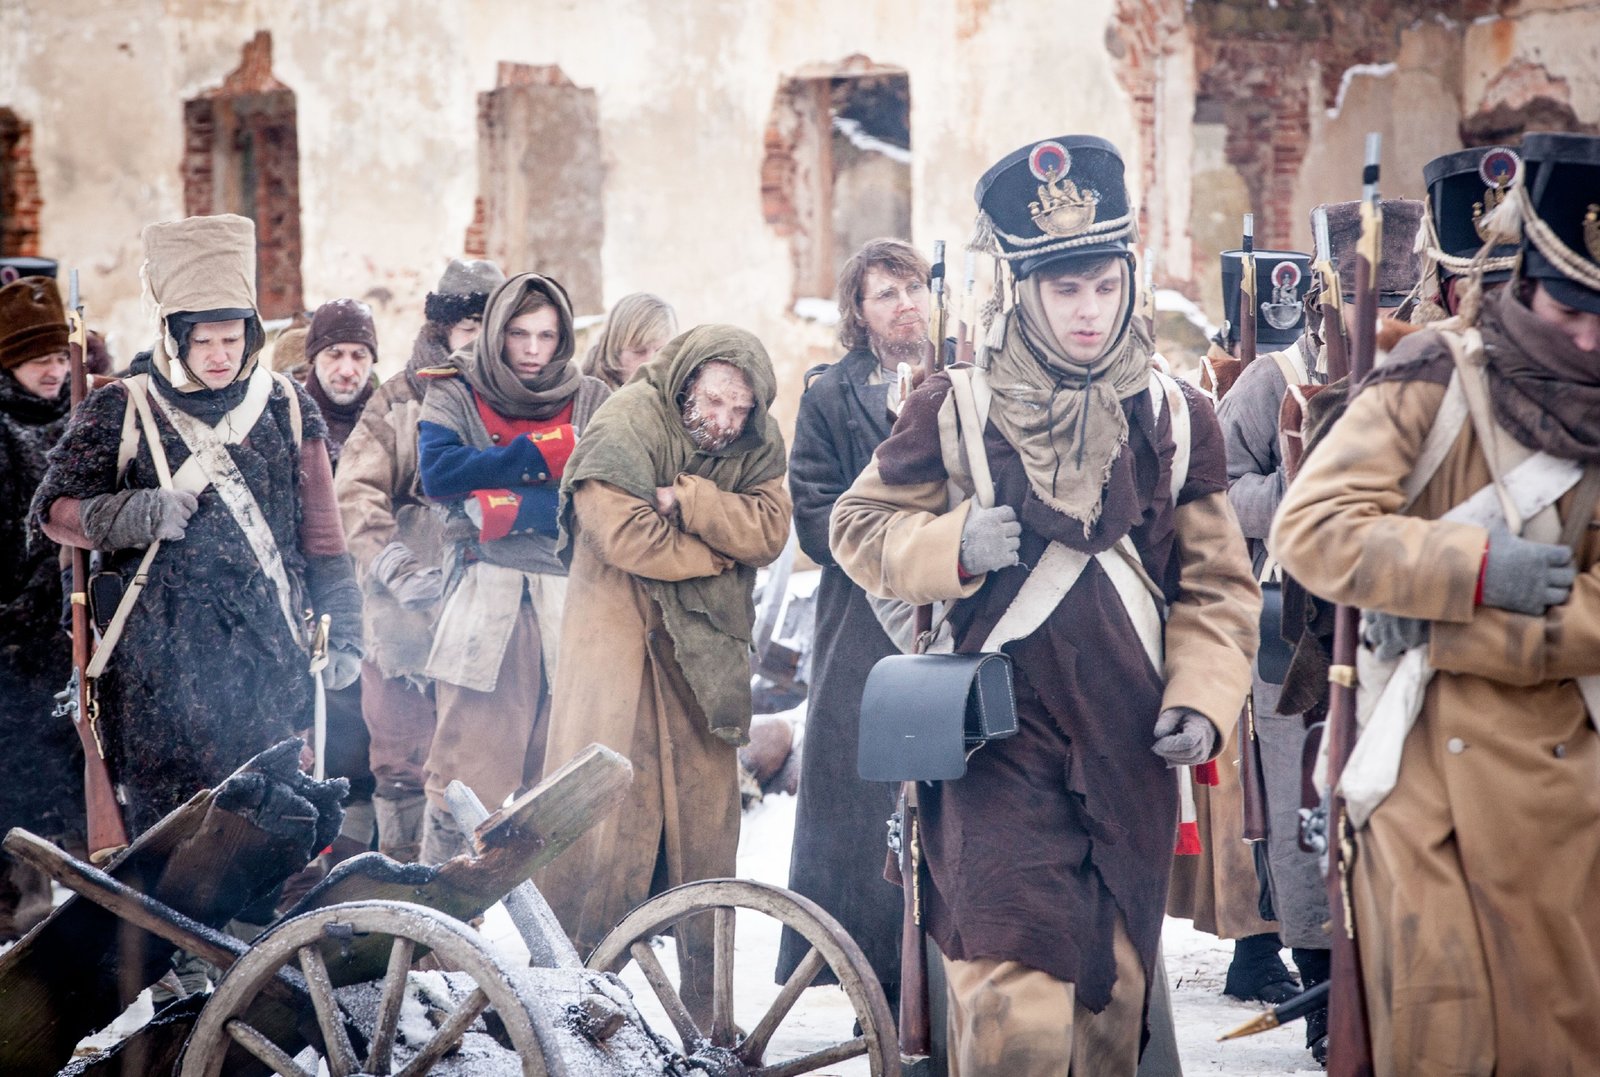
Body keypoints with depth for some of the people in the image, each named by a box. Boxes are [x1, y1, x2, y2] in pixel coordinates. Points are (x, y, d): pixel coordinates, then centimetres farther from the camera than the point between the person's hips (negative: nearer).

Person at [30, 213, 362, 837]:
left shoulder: (287, 407, 10)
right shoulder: (121, 411, 3)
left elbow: (321, 531, 13)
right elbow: (52, 511, 4)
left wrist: (340, 634, 10)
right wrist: (132, 515, -15)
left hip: (271, 654, 2)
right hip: (161, 662, -2)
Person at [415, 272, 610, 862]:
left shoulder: (591, 401, 13)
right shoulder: (454, 396, 11)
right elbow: (437, 472, -8)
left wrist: (509, 510, -11)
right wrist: (541, 454, -7)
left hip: (571, 598, 1)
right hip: (486, 598, -1)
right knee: (469, 770, -7)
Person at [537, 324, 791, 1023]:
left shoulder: (759, 443, 5)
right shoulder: (628, 423, -12)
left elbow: (770, 530, -9)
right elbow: (625, 534, -22)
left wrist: (689, 501, -22)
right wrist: (723, 548, -11)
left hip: (706, 651, 5)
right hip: (619, 637, -5)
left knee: (707, 818, 7)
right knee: (604, 804, -8)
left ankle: (708, 1016, 15)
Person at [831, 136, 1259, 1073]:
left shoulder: (1176, 417, 6)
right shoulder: (955, 409, -1)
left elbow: (1218, 583, 9)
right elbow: (859, 528, 5)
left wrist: (1203, 700, -5)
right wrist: (952, 545, -14)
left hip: (1133, 757, 3)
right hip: (1002, 748, -3)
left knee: (1116, 996, 13)